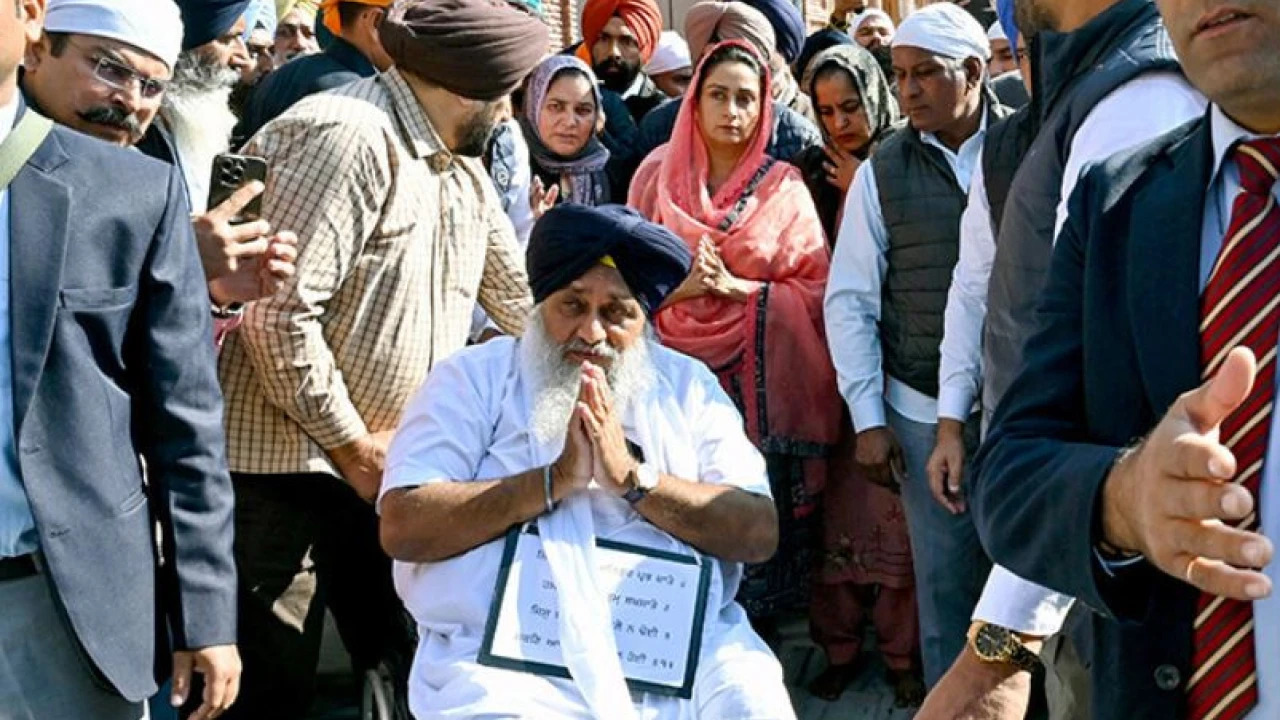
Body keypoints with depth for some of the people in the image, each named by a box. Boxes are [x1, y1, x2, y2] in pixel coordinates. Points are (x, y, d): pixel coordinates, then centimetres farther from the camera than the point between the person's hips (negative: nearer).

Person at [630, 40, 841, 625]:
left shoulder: (784, 187, 4)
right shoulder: (657, 175, 7)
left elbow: (818, 291, 0)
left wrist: (738, 288, -12)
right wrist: (679, 288, -12)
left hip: (762, 383, -1)